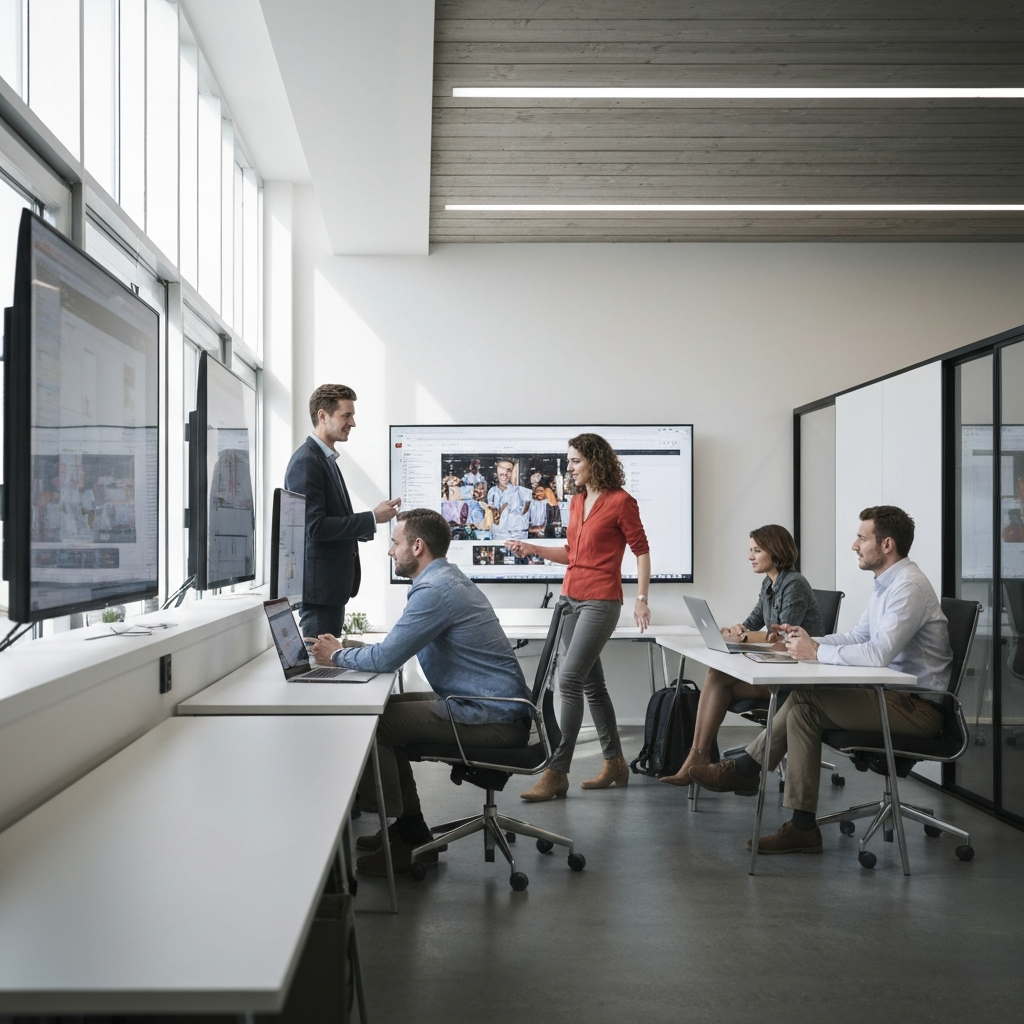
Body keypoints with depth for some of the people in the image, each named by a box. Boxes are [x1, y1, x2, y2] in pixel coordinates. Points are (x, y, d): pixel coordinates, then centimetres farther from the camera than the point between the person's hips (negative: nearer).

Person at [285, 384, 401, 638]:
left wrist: (365, 527, 5)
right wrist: (372, 518, -17)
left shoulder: (326, 459, 16)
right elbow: (315, 527, -22)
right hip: (318, 583, -10)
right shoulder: (306, 462, -15)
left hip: (333, 583, 10)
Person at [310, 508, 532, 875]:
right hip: (497, 707, 10)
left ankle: (401, 844, 3)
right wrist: (346, 648, 15)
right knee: (385, 711, 14)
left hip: (491, 719, -10)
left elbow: (386, 658, -17)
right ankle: (409, 828, 20)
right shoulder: (447, 578, 16)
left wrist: (337, 656, 1)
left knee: (371, 725, -9)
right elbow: (397, 648, 24)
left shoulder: (434, 590, -18)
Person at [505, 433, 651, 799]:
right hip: (570, 598, 8)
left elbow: (641, 551, -6)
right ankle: (614, 763, 23)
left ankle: (557, 772, -11)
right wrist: (534, 549, 9)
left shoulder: (621, 501, -7)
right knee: (591, 683, 12)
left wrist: (641, 599, -12)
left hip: (601, 601, -8)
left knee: (570, 678, -15)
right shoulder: (577, 501, 14)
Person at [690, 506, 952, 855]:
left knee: (805, 698, -18)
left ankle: (744, 770, -2)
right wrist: (809, 640, 3)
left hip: (916, 705, -9)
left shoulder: (909, 586, -18)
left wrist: (816, 652, -20)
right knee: (803, 707, -6)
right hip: (895, 695, 9)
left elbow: (879, 653, -29)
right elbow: (858, 636, 19)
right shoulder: (885, 584, 15)